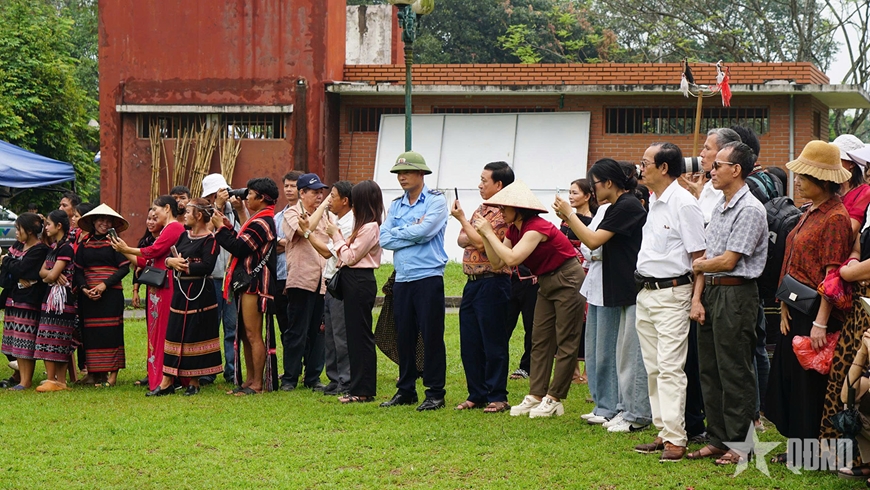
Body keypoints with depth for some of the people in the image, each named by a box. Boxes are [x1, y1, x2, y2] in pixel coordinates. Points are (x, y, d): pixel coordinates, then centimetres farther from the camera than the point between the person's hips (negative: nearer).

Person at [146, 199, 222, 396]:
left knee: (195, 335, -1)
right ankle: (167, 382, 8)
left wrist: (183, 266, -13)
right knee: (174, 334, 6)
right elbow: (170, 256, 11)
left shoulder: (209, 239, -9)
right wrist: (170, 261, -12)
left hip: (198, 294, -7)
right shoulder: (184, 236, 14)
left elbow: (207, 266, -20)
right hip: (180, 291, 7)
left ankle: (193, 382, 9)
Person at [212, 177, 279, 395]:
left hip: (254, 285, -11)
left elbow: (238, 248, -20)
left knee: (253, 335, -8)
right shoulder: (260, 220, 18)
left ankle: (257, 385, -5)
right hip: (249, 282, 11)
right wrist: (229, 228, 11)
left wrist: (221, 228, -10)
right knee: (247, 335, 13)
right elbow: (243, 245, 18)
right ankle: (249, 381, 18)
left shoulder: (261, 223, -16)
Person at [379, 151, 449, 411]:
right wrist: (412, 234, -8)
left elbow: (423, 231, -16)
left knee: (431, 336, -4)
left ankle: (435, 393, 1)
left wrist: (398, 232, -1)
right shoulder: (396, 205, 15)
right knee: (404, 336, 9)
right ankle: (405, 390, 18)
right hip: (402, 278, 6)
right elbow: (384, 239, 4)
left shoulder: (436, 200, -2)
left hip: (428, 276, -6)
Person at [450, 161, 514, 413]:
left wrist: (462, 219, -8)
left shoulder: (503, 213, -13)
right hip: (472, 281, 9)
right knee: (469, 342, 10)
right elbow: (462, 239, 16)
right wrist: (468, 238, -6)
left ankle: (497, 397, 4)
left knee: (493, 342, -2)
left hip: (492, 282, -9)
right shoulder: (481, 209, 16)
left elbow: (480, 242, -19)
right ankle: (477, 394, 18)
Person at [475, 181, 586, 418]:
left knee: (565, 342, -4)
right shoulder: (514, 230, 4)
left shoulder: (536, 227, -23)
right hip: (546, 283, 10)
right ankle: (536, 396, 7)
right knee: (540, 340, 6)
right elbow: (498, 263, 3)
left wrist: (489, 233, -24)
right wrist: (485, 235, -7)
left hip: (568, 281, -10)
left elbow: (512, 258, -33)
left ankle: (554, 399, -3)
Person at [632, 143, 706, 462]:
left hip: (671, 292, -9)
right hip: (645, 292, 9)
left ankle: (676, 439, -10)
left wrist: (697, 297, -22)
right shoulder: (652, 201, 13)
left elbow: (699, 255, -15)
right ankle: (663, 432, 16)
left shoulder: (684, 203, -13)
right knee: (653, 367, 11)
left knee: (670, 367, -11)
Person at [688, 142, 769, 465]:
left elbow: (728, 261, -16)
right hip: (712, 293, 9)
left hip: (736, 295, -9)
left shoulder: (750, 210, -13)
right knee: (710, 371, 12)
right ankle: (718, 440, 20)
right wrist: (699, 300, 5)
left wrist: (697, 266, 1)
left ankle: (739, 445, 4)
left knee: (735, 373, -3)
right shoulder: (720, 207, 15)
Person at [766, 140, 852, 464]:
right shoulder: (811, 213, 13)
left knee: (811, 380, -1)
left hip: (815, 312, -9)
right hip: (796, 312, 9)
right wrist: (785, 309, 7)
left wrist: (820, 323, -22)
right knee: (790, 375, 13)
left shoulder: (835, 218, -15)